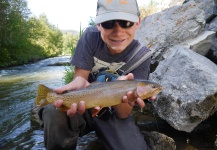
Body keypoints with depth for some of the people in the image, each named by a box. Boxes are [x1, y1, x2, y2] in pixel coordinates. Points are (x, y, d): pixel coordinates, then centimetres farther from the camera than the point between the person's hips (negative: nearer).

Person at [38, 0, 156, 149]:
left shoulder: (141, 56, -16)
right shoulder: (91, 37, -14)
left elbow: (123, 114, -17)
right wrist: (80, 84, -38)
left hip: (113, 113, 0)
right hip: (85, 104, 1)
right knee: (54, 111, -31)